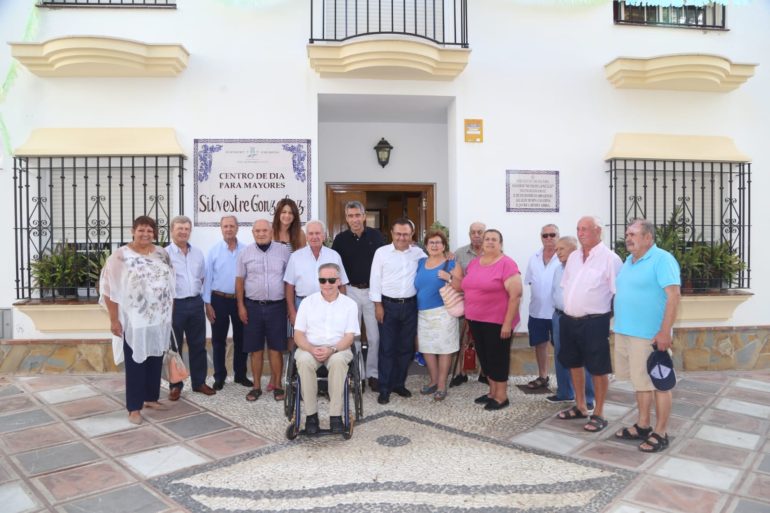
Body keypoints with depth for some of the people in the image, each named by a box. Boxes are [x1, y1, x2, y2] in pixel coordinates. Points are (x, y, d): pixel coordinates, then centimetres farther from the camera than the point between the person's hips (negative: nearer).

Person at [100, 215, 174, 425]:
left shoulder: (162, 254, 6)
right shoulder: (120, 256, -9)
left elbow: (170, 284, 12)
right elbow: (109, 289, -10)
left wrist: (171, 312, 11)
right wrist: (114, 319, -13)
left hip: (160, 319, 5)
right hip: (134, 321, -5)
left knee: (155, 361, 14)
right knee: (135, 363, 3)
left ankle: (151, 398, 30)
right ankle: (134, 407, 14)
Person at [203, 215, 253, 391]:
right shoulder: (214, 250, -2)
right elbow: (208, 277, -2)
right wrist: (208, 303, -5)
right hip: (219, 299, 0)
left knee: (241, 339, 11)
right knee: (218, 340, 8)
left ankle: (240, 374, 24)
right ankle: (219, 376, 20)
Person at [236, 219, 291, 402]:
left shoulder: (283, 250, 0)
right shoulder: (245, 253, 3)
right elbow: (240, 281, 7)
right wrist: (241, 306, 1)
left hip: (276, 305, -1)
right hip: (253, 306, 1)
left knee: (276, 347, 4)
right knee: (255, 348, 8)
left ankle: (277, 385, 15)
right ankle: (257, 386, 19)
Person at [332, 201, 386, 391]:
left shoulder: (376, 236, 0)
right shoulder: (341, 239, 2)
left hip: (373, 291, -1)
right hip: (350, 291, 1)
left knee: (375, 337, 2)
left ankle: (373, 374, 15)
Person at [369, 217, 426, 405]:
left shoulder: (418, 253, 5)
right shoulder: (382, 252, -2)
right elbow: (375, 280, -2)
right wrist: (378, 304, -6)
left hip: (410, 305, 3)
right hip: (388, 305, -2)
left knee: (406, 347, 10)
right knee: (387, 347, 3)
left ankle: (399, 383, 25)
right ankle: (384, 388, 11)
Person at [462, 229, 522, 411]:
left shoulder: (507, 264, -13)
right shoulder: (474, 263, 9)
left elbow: (516, 295, -17)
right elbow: (468, 287, 18)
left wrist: (508, 323, -19)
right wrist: (468, 316, 13)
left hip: (497, 321, -7)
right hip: (476, 320, 7)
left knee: (498, 357, 3)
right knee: (484, 357, 15)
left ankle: (501, 396, 17)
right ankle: (492, 392, 30)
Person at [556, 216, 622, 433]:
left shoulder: (609, 258, -12)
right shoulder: (573, 257, 10)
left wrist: (615, 323, -11)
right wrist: (567, 312, 16)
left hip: (594, 322, -7)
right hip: (569, 320, 7)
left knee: (598, 369, 5)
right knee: (574, 364, 18)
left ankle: (598, 414, 19)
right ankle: (580, 406, 34)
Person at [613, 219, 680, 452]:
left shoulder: (662, 259, -12)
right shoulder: (629, 261, 13)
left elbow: (673, 296, -18)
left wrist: (664, 332, -22)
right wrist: (620, 326, 17)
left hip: (650, 335, -8)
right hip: (625, 333, 8)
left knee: (658, 383, 3)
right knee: (640, 382, 17)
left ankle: (660, 433, 14)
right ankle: (643, 426, 29)